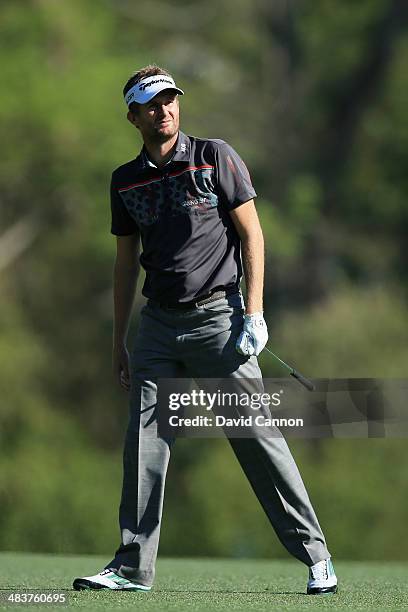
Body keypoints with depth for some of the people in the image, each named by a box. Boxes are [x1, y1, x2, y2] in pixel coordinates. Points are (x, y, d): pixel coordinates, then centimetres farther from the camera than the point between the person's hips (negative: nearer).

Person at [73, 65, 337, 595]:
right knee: (143, 444, -1)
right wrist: (119, 340, 15)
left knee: (257, 434, -6)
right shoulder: (126, 180, 11)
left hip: (217, 317, -4)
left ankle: (315, 555, -1)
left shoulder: (215, 157, -2)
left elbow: (251, 232, -3)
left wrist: (253, 313, -10)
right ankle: (133, 566, 6)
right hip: (158, 324, 4)